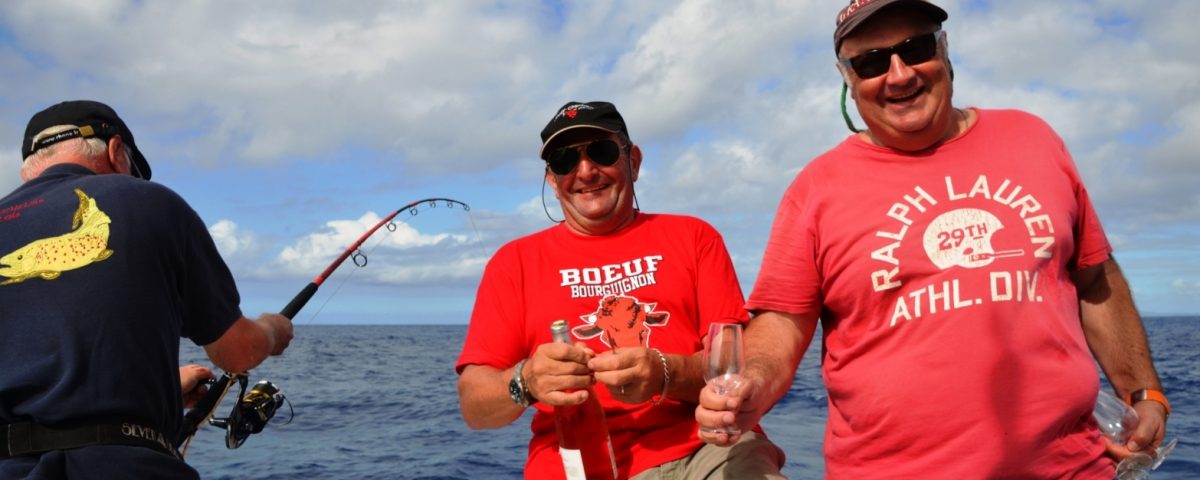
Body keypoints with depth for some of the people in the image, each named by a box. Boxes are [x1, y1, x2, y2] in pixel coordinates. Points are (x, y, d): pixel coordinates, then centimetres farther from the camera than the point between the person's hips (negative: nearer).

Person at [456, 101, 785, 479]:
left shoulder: (693, 237, 14)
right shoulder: (514, 261, 13)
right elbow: (474, 406, 5)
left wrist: (668, 374, -15)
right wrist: (526, 382, -16)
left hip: (707, 448, 0)